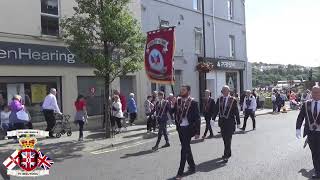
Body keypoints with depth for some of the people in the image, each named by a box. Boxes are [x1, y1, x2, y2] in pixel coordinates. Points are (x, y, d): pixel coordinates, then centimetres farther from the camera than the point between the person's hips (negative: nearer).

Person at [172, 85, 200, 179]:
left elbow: (197, 118, -9)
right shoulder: (177, 101, 5)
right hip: (180, 128, 6)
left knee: (184, 149, -5)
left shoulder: (193, 103, -9)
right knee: (186, 148, 17)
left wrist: (197, 132, -12)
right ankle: (192, 167, 34)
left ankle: (180, 172, 2)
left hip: (188, 128, -6)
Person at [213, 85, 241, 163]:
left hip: (230, 122, -4)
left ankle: (226, 156, -2)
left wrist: (238, 122, -3)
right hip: (222, 121, 4)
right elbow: (216, 110, 6)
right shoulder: (219, 99, 6)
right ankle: (228, 153, 29)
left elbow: (236, 112, -3)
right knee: (225, 139, 13)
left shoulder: (233, 100, -5)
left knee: (228, 139, -6)